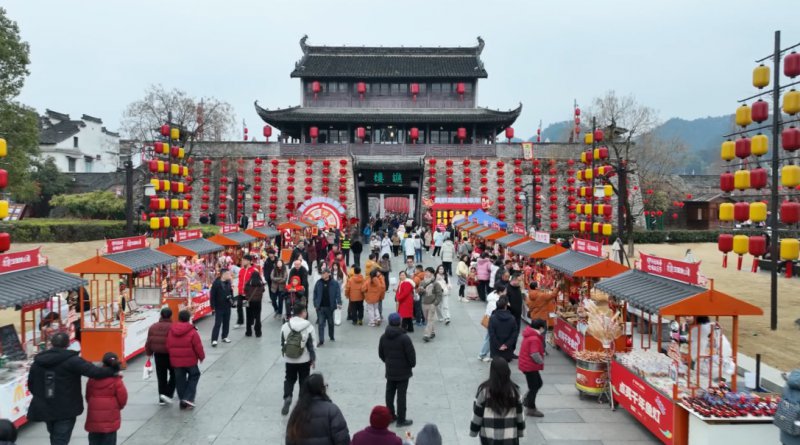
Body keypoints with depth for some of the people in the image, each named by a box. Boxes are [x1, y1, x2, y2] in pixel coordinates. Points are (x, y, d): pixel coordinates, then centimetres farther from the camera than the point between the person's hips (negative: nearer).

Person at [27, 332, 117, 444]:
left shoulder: (38, 361, 5)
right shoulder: (71, 360, -14)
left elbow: (31, 385, 11)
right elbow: (94, 372, -23)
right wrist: (113, 371, -10)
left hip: (45, 409, 6)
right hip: (66, 409, -6)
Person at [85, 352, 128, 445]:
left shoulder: (92, 379, -1)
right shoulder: (116, 381, -13)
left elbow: (88, 396, 8)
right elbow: (122, 399, -9)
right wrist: (117, 407, 13)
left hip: (93, 417, 4)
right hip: (110, 418, -3)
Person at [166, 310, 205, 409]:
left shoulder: (171, 331, 2)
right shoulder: (192, 332, -14)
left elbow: (168, 346, 7)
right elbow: (198, 347, -11)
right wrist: (201, 357, 6)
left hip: (175, 361, 4)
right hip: (190, 360, -4)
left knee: (180, 380, 13)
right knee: (194, 376, 16)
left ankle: (183, 402, 19)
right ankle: (188, 398, 4)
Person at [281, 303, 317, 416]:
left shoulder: (285, 326, -7)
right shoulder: (308, 326, -14)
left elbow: (282, 344, 2)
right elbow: (311, 345, -10)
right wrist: (313, 359, 2)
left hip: (289, 360, 2)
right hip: (304, 360, -2)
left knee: (289, 379, 18)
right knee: (304, 381, 15)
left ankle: (287, 397, -4)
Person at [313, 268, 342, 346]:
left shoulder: (334, 283, -6)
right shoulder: (318, 283, 0)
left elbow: (338, 293, -8)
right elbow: (315, 294, 5)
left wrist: (339, 303, -20)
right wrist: (315, 304, 2)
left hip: (330, 307, 0)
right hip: (320, 307, 1)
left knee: (330, 322, 16)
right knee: (321, 323, -4)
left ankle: (331, 337, 36)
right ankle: (321, 340, -2)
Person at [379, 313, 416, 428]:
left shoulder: (383, 337, -2)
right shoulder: (404, 337, -20)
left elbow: (381, 353, 8)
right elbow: (411, 354, -16)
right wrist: (412, 364, 3)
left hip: (390, 371, 5)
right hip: (403, 371, -5)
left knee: (389, 393, 17)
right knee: (401, 395, 2)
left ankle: (390, 415, 28)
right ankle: (401, 420, 8)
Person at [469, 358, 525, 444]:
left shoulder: (484, 390, -13)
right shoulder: (514, 390, -8)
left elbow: (477, 413, -7)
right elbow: (519, 413, 0)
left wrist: (474, 430, 5)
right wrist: (520, 430, 13)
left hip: (489, 434, -1)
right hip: (510, 434, 1)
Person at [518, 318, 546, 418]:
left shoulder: (530, 335, 7)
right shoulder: (535, 339, -25)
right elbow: (534, 354, -32)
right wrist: (541, 361, -13)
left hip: (527, 364, 10)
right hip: (530, 366, -10)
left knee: (538, 383, 20)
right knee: (534, 387, 3)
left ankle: (527, 401, 26)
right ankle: (531, 409, 15)